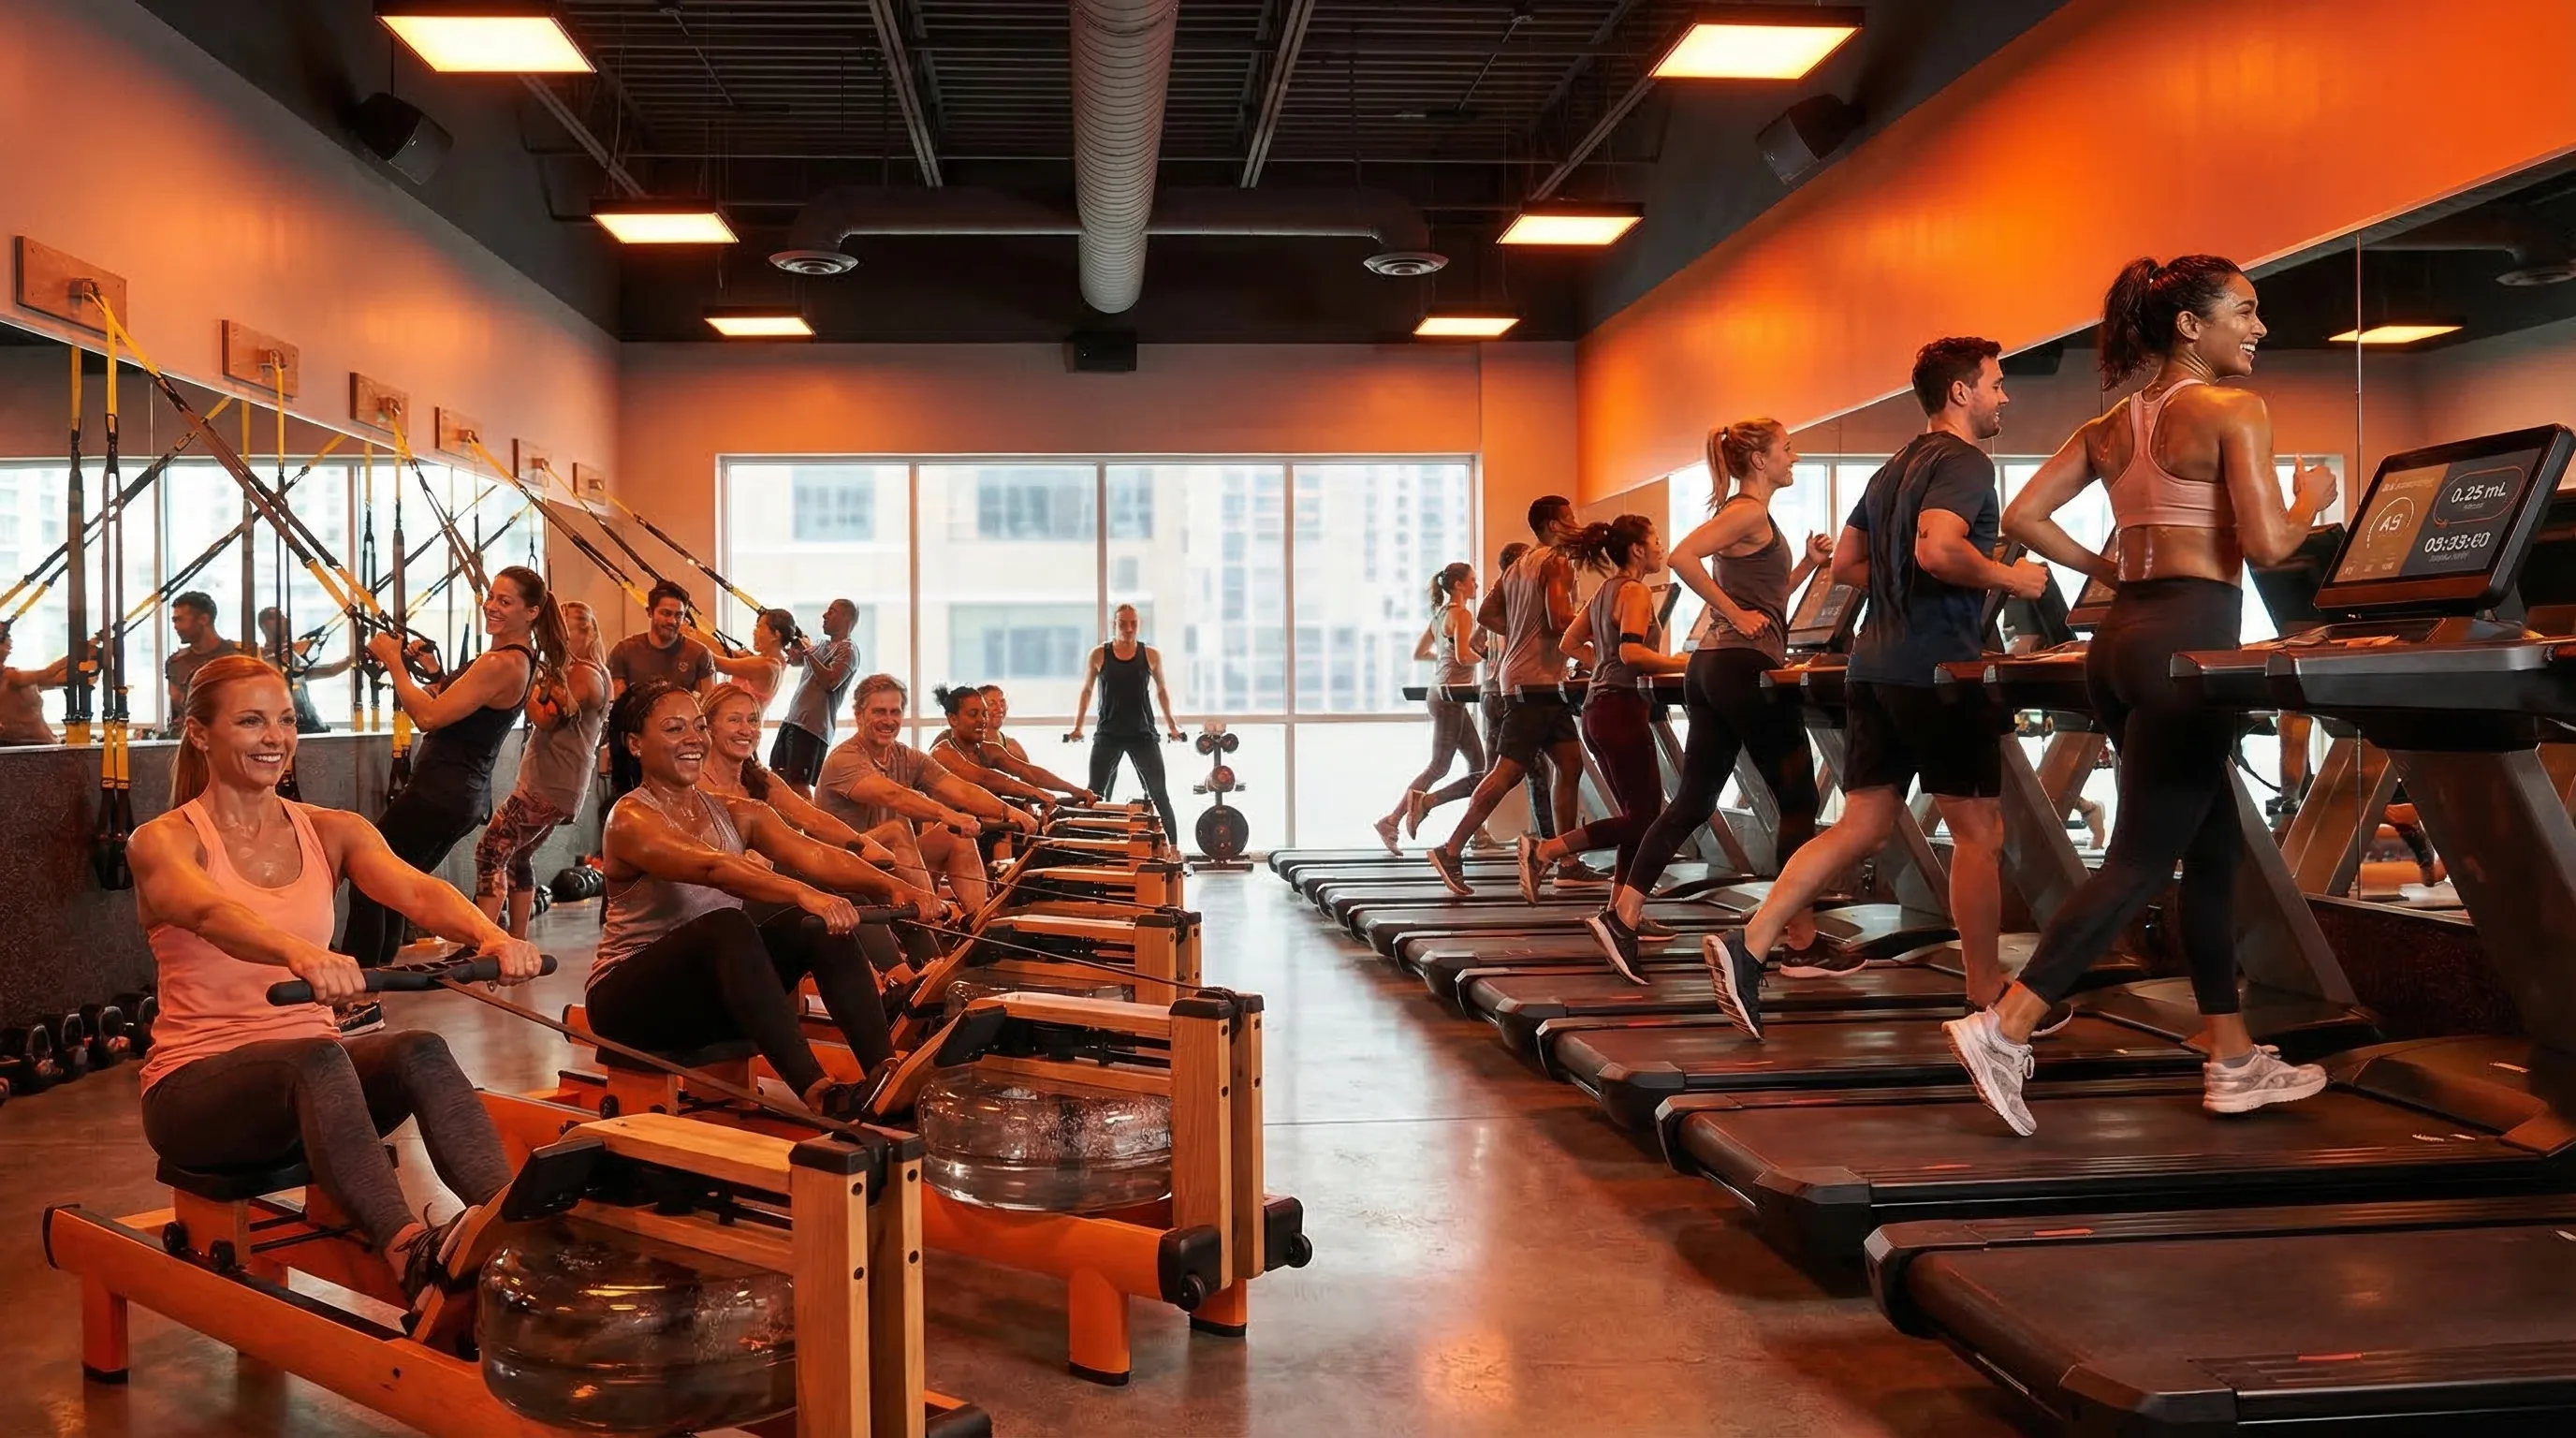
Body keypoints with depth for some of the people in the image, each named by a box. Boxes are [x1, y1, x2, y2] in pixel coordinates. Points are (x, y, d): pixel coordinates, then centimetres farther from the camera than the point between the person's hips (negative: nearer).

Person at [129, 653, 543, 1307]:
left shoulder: (332, 832, 8)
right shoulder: (163, 842, -4)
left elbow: (417, 891, -14)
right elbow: (211, 914, -29)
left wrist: (488, 935, -38)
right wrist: (299, 955, -53)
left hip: (309, 1072, 4)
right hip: (196, 1083, -4)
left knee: (420, 1050, -30)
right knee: (318, 1056, -37)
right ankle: (410, 1254, -55)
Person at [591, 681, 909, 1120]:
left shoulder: (736, 815, 6)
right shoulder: (630, 820, -14)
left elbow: (815, 855, -12)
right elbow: (714, 868, -34)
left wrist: (892, 886, -30)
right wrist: (802, 893, -50)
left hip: (714, 992, 6)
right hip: (631, 998, -6)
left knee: (820, 923, -18)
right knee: (727, 925, -35)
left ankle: (885, 1073, -31)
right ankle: (816, 1091, -45)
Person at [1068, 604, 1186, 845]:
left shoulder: (1150, 656, 0)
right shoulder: (1099, 655, 0)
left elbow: (1161, 689, 14)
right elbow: (1086, 690, 11)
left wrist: (1170, 723, 13)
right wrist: (1078, 726, 10)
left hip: (1143, 734, 0)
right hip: (1108, 734, 0)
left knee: (1159, 794, -1)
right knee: (1095, 794, -1)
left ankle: (1172, 846, 1)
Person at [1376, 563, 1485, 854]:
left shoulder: (1440, 614, 15)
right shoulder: (1462, 614, -12)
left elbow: (1418, 652, 20)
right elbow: (1464, 655, -24)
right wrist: (1487, 655, -9)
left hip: (1441, 693, 10)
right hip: (1449, 697, -10)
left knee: (1477, 762, 11)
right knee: (1439, 766, -4)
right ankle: (1391, 822, -3)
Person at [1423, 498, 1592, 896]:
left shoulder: (1518, 567, 18)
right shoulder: (1557, 563, -8)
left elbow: (1486, 614, 19)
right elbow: (1560, 619, -20)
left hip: (1524, 678, 10)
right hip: (1538, 681, -10)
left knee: (1570, 764, 11)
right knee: (1509, 771, -11)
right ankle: (1450, 851, -11)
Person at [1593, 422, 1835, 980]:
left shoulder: (1747, 515, 21)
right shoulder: (1749, 512, -8)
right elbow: (1683, 556, -24)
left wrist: (1809, 563, 15)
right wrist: (1735, 615, -18)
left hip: (1712, 668, 9)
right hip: (1746, 667, -9)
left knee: (1693, 801, 5)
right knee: (1797, 799, 0)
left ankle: (1622, 915, -3)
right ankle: (1802, 937, 4)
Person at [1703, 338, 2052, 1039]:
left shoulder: (1895, 469, 21)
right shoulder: (1965, 462, -8)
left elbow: (1845, 564, 23)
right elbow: (1937, 549, -25)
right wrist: (2010, 579, -12)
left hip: (1876, 666, 9)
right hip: (1937, 671, -9)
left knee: (1861, 827, 7)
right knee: (1979, 832, 3)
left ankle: (1749, 944, -4)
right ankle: (1986, 997, 11)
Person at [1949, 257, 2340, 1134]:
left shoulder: (2111, 426, 15)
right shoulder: (2234, 411, -6)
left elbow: (2024, 516, 10)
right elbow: (2266, 546, -13)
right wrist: (2312, 498, 7)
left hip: (2124, 638, 9)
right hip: (2189, 640, -8)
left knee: (2212, 853, 15)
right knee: (2142, 860, -6)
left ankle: (2234, 1061, 21)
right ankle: (2003, 1030, -12)